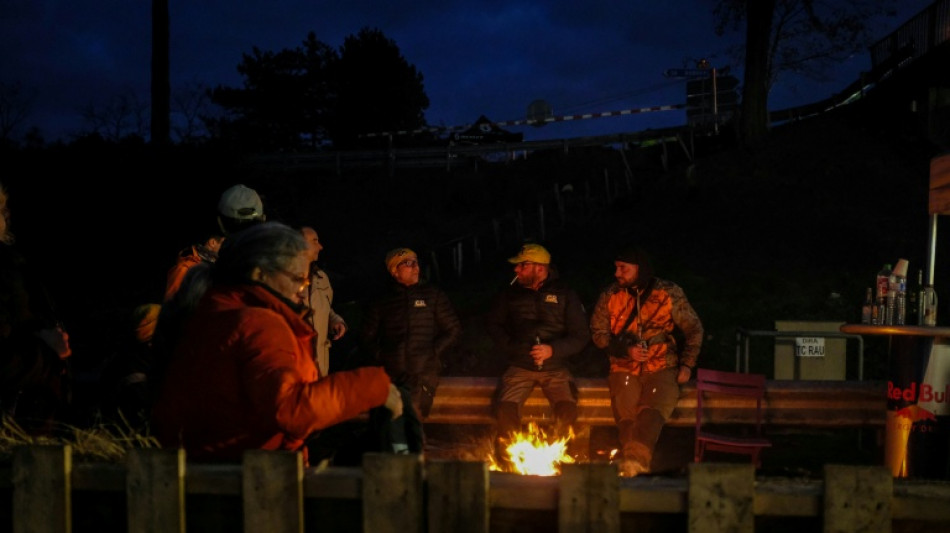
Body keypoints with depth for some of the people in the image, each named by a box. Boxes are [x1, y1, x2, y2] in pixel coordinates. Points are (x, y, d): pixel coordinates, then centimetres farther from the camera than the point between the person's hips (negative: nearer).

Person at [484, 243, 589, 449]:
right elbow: (492, 324, 18)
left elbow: (581, 336, 1)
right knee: (505, 408, -25)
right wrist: (510, 347, 3)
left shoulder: (565, 294, 2)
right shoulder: (509, 293, 7)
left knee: (567, 408, -27)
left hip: (555, 367, -1)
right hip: (519, 366, 1)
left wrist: (553, 350, -15)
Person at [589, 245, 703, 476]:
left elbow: (693, 329, 12)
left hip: (662, 368, -2)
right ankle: (635, 464, -14)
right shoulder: (610, 296, 5)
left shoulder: (669, 294, 2)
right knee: (626, 414, -18)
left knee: (652, 410, -27)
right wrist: (626, 350, -6)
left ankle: (634, 459, -40)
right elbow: (598, 333, 8)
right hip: (624, 368, 3)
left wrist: (687, 364, 4)